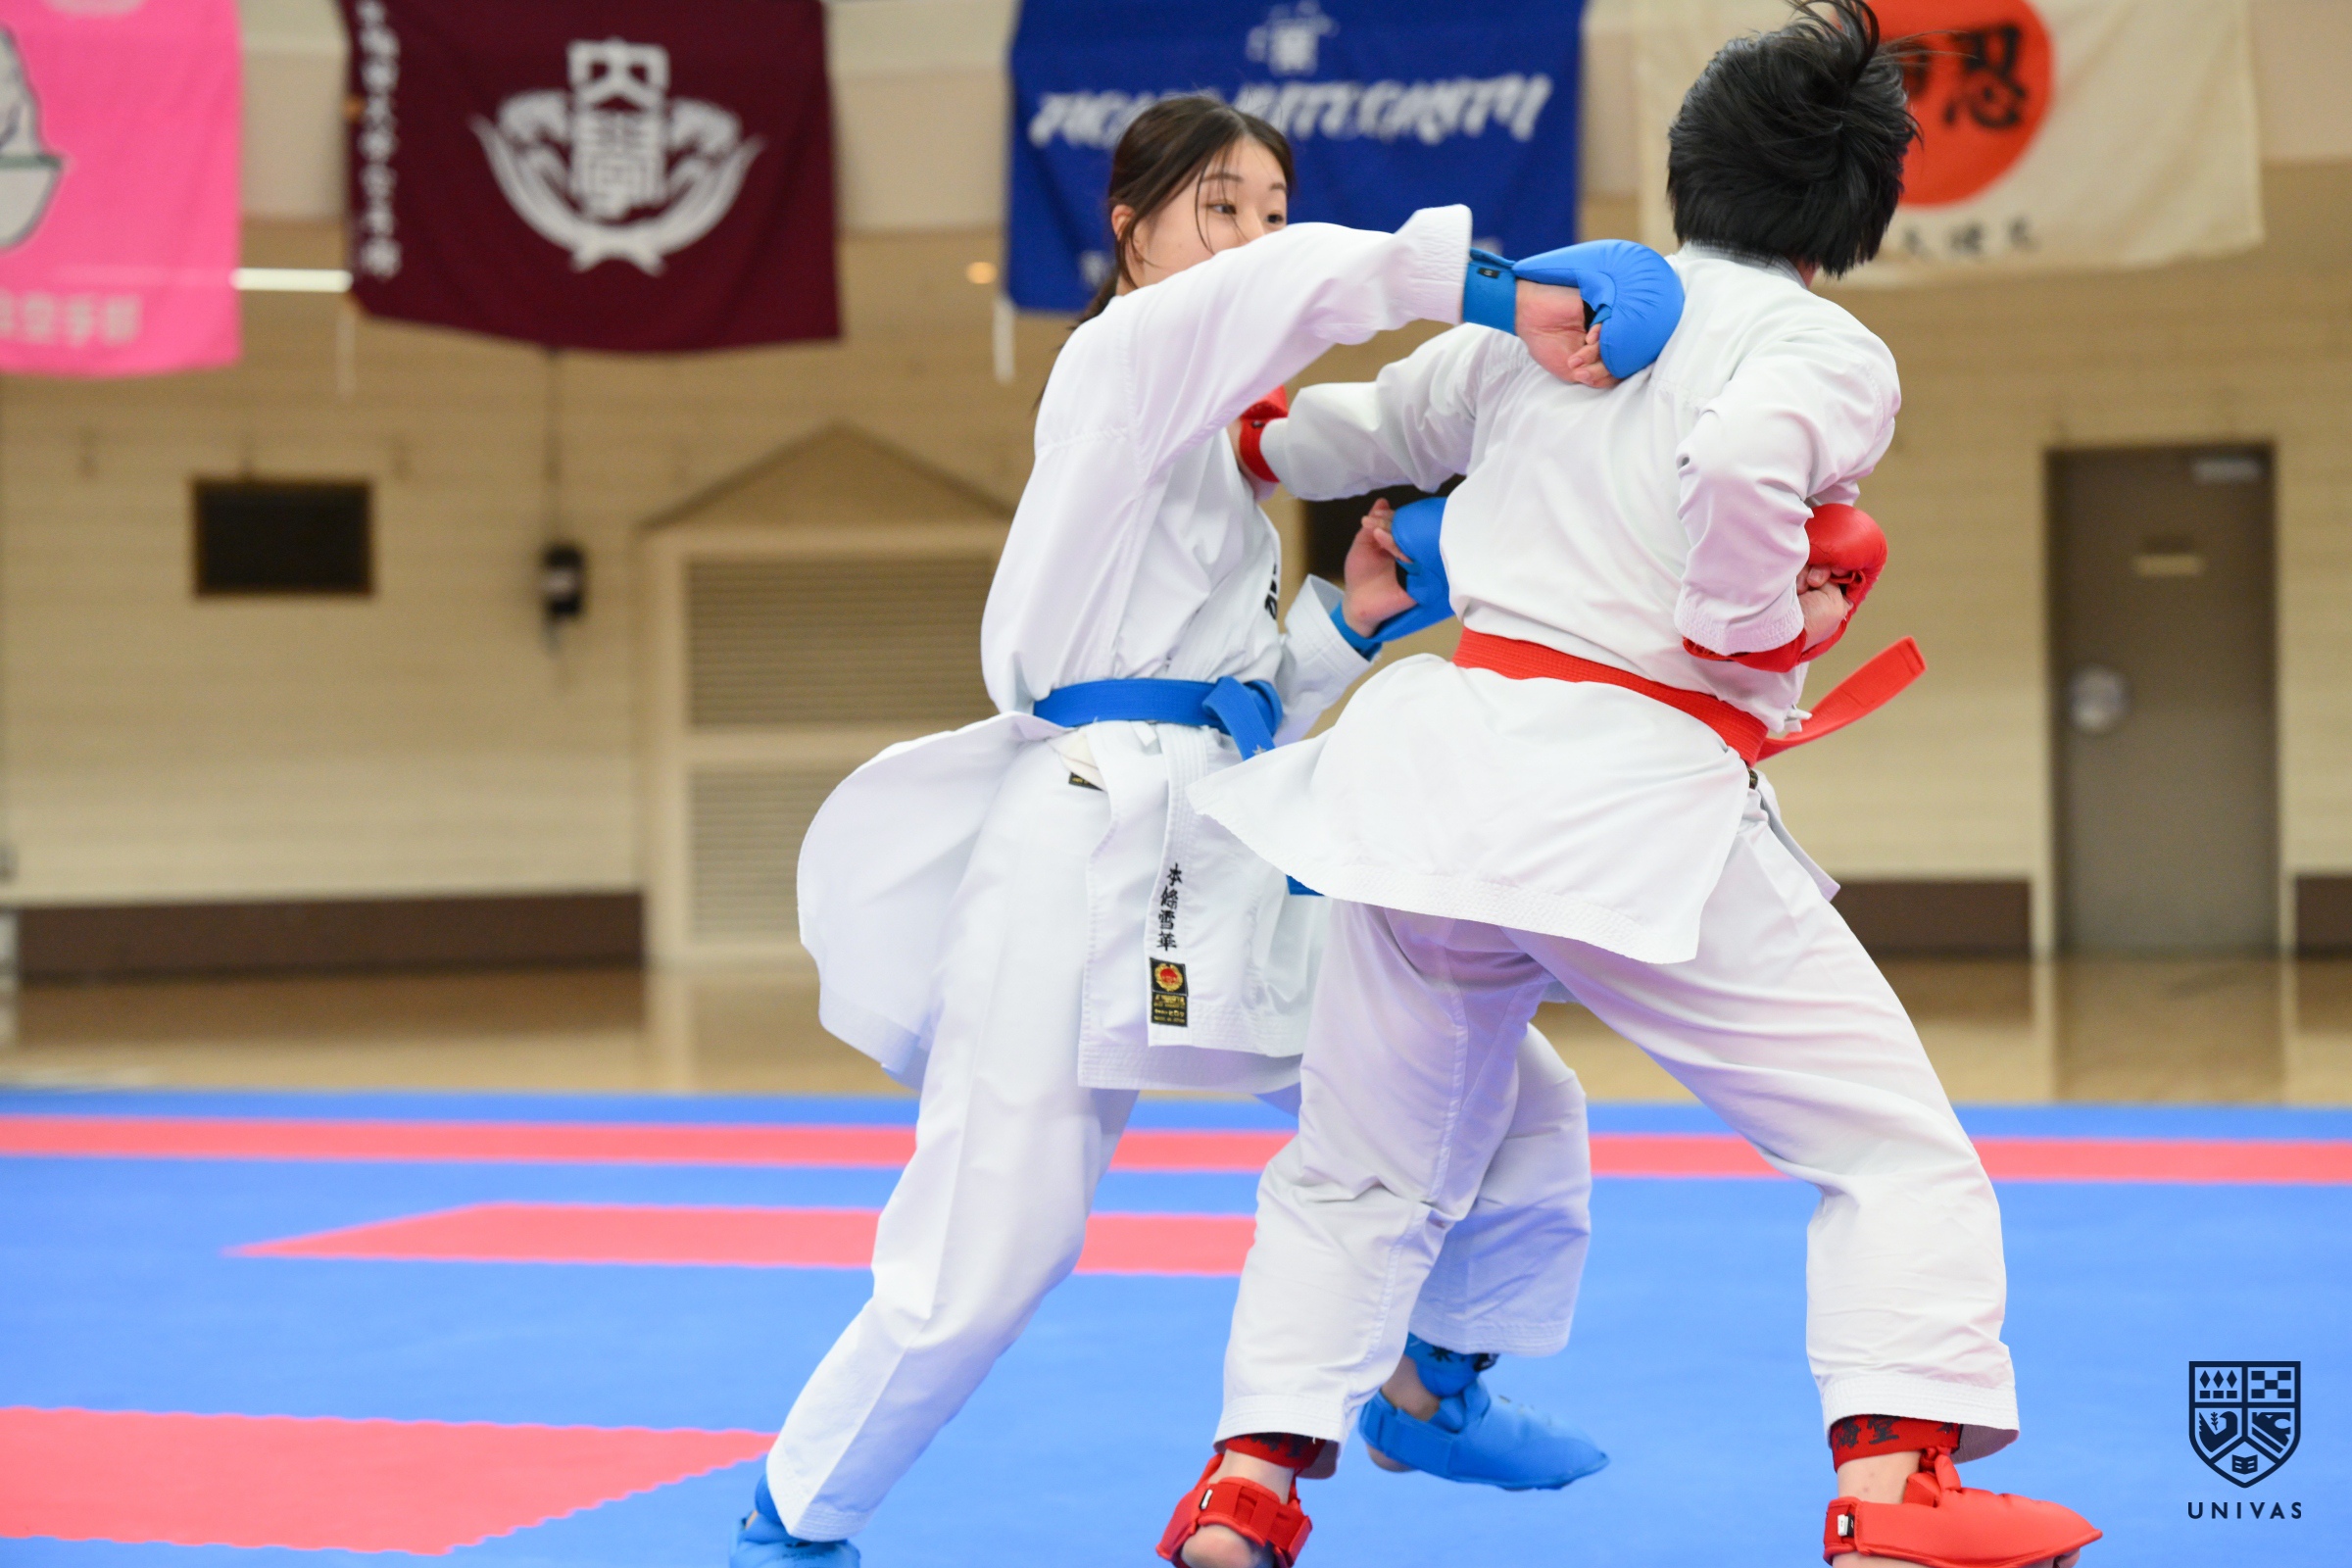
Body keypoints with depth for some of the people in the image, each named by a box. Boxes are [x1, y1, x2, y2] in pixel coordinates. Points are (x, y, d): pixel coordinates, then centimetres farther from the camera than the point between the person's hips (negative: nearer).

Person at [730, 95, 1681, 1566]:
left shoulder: (1225, 460, 23)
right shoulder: (1121, 356, -1)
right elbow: (1285, 286, -23)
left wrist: (1350, 620, 5)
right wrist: (1495, 289, -33)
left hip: (1240, 860, 9)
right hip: (1091, 848, -8)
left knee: (1517, 1108, 5)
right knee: (988, 1264, -10)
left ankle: (1425, 1384, 28)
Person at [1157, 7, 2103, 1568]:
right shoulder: (1831, 356, -3)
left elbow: (1369, 428, 29)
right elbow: (1742, 458, -26)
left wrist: (1238, 426, 49)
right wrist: (1769, 626, -9)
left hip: (1448, 747, 6)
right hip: (1641, 794, -6)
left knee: (1363, 1167, 21)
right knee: (1895, 1146, 4)